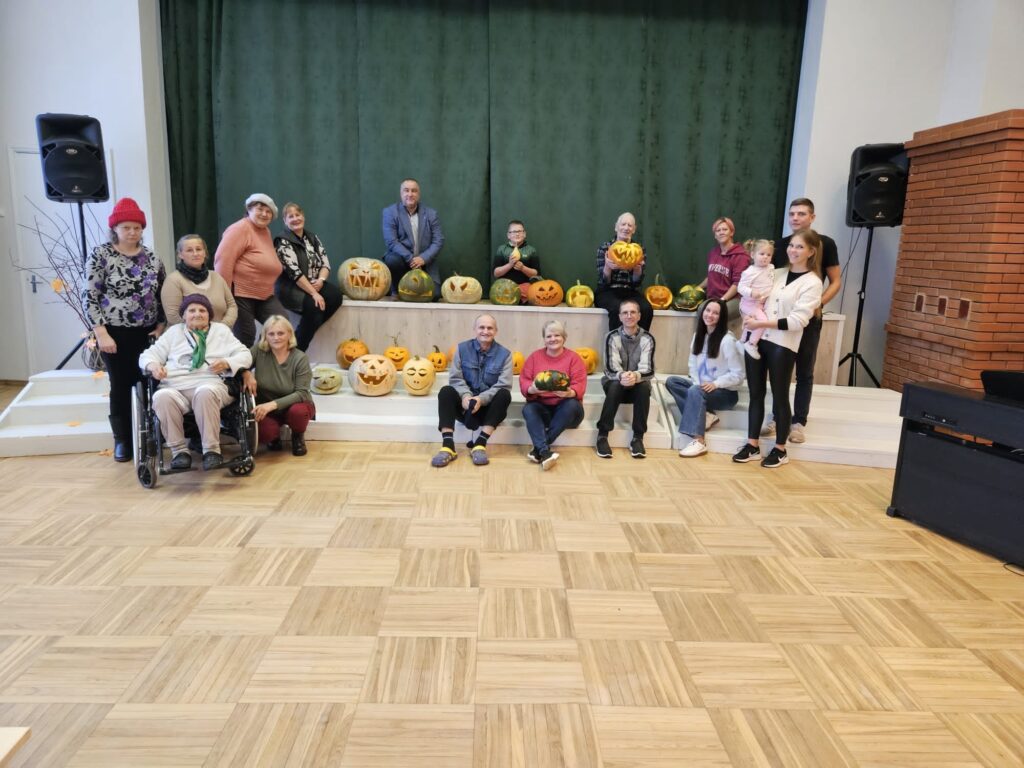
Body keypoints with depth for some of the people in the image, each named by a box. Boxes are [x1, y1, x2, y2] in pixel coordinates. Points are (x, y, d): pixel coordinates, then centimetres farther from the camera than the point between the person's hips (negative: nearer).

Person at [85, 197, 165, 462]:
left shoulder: (151, 258, 7)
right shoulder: (101, 254, -4)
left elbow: (161, 296, 12)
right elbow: (90, 297, -7)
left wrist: (161, 327, 1)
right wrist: (101, 333, -13)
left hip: (147, 333, 3)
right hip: (114, 333, -2)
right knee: (121, 386, 4)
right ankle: (122, 440, 18)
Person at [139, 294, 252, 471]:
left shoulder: (221, 330, 23)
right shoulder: (174, 331, 27)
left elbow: (245, 355, 13)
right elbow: (148, 355, 20)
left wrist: (227, 363, -8)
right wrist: (153, 365, -5)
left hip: (211, 384, -2)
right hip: (175, 387, 2)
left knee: (205, 393, -39)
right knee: (162, 397, -33)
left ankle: (212, 450, -31)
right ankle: (179, 450, -21)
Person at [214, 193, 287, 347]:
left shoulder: (266, 231, 15)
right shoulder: (240, 228, -12)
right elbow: (223, 260, -21)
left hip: (265, 295, 8)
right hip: (241, 294, -8)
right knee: (245, 337, -3)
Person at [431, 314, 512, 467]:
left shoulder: (504, 354, -2)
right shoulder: (462, 348, 3)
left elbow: (504, 385, -14)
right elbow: (455, 378, -5)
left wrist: (482, 399, -30)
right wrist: (466, 395, -26)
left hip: (489, 407, -1)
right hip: (465, 405, 1)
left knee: (505, 394, -30)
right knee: (446, 391, -26)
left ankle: (480, 444, -33)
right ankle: (447, 445, -35)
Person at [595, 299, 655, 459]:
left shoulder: (647, 339, -7)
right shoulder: (612, 337, -8)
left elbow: (648, 370, -18)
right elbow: (610, 368, -18)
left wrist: (636, 376, -42)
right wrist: (621, 376, -43)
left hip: (637, 386, 1)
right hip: (615, 383, -1)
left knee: (645, 386, -32)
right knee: (616, 385, -34)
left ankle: (638, 438, -25)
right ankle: (602, 436, -27)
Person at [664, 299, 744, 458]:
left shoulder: (727, 340, -15)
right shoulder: (698, 336, 7)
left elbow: (738, 375, -15)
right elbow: (693, 366, 8)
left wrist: (716, 384, -25)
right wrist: (697, 383, -9)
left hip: (726, 393, -7)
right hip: (703, 387, 7)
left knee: (695, 391, -35)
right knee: (671, 381, -11)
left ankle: (699, 442, -37)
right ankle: (704, 416, -18)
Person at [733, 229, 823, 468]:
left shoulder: (812, 283, -5)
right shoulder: (777, 273, 12)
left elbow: (797, 321, -15)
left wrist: (761, 323, -18)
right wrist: (750, 317, 0)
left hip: (782, 346, -5)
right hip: (757, 339, 5)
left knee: (780, 396, 4)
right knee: (756, 394, 9)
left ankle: (780, 449, 18)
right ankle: (752, 445, 18)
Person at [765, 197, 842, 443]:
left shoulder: (825, 244, -3)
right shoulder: (780, 244, 5)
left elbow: (836, 282, -1)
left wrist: (819, 303, -16)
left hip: (809, 318, -3)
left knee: (804, 372, 5)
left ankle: (799, 422, 12)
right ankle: (777, 417, 18)